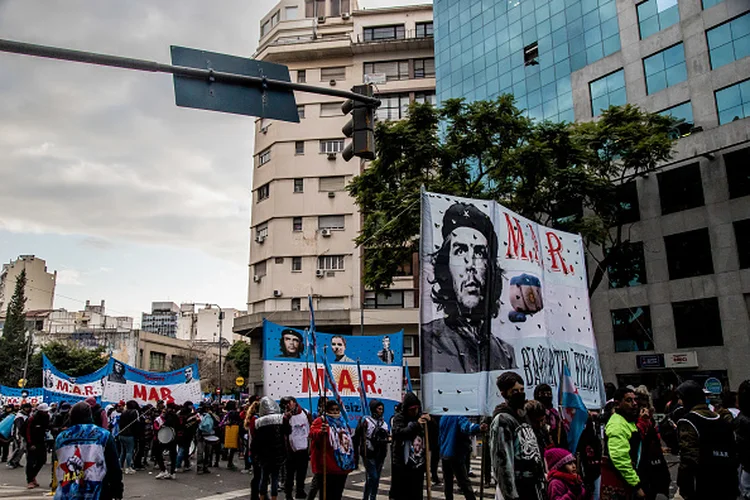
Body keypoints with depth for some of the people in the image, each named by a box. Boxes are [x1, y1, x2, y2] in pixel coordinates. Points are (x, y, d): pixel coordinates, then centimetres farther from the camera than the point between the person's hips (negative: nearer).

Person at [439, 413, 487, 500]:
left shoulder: (443, 417, 10)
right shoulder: (459, 416, -12)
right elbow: (466, 426, -34)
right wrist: (478, 428, -53)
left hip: (444, 454, 6)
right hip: (456, 455, -6)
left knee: (447, 482, 14)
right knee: (464, 483, -1)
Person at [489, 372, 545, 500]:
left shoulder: (524, 417, 14)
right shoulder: (502, 421, -14)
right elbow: (502, 462, -18)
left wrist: (541, 485, 15)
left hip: (533, 487, 8)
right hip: (517, 489, -8)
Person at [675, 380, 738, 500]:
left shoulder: (688, 422, -12)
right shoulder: (723, 421, 11)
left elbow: (688, 460, -21)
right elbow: (733, 456, 16)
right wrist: (734, 487, 22)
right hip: (728, 490, 7)